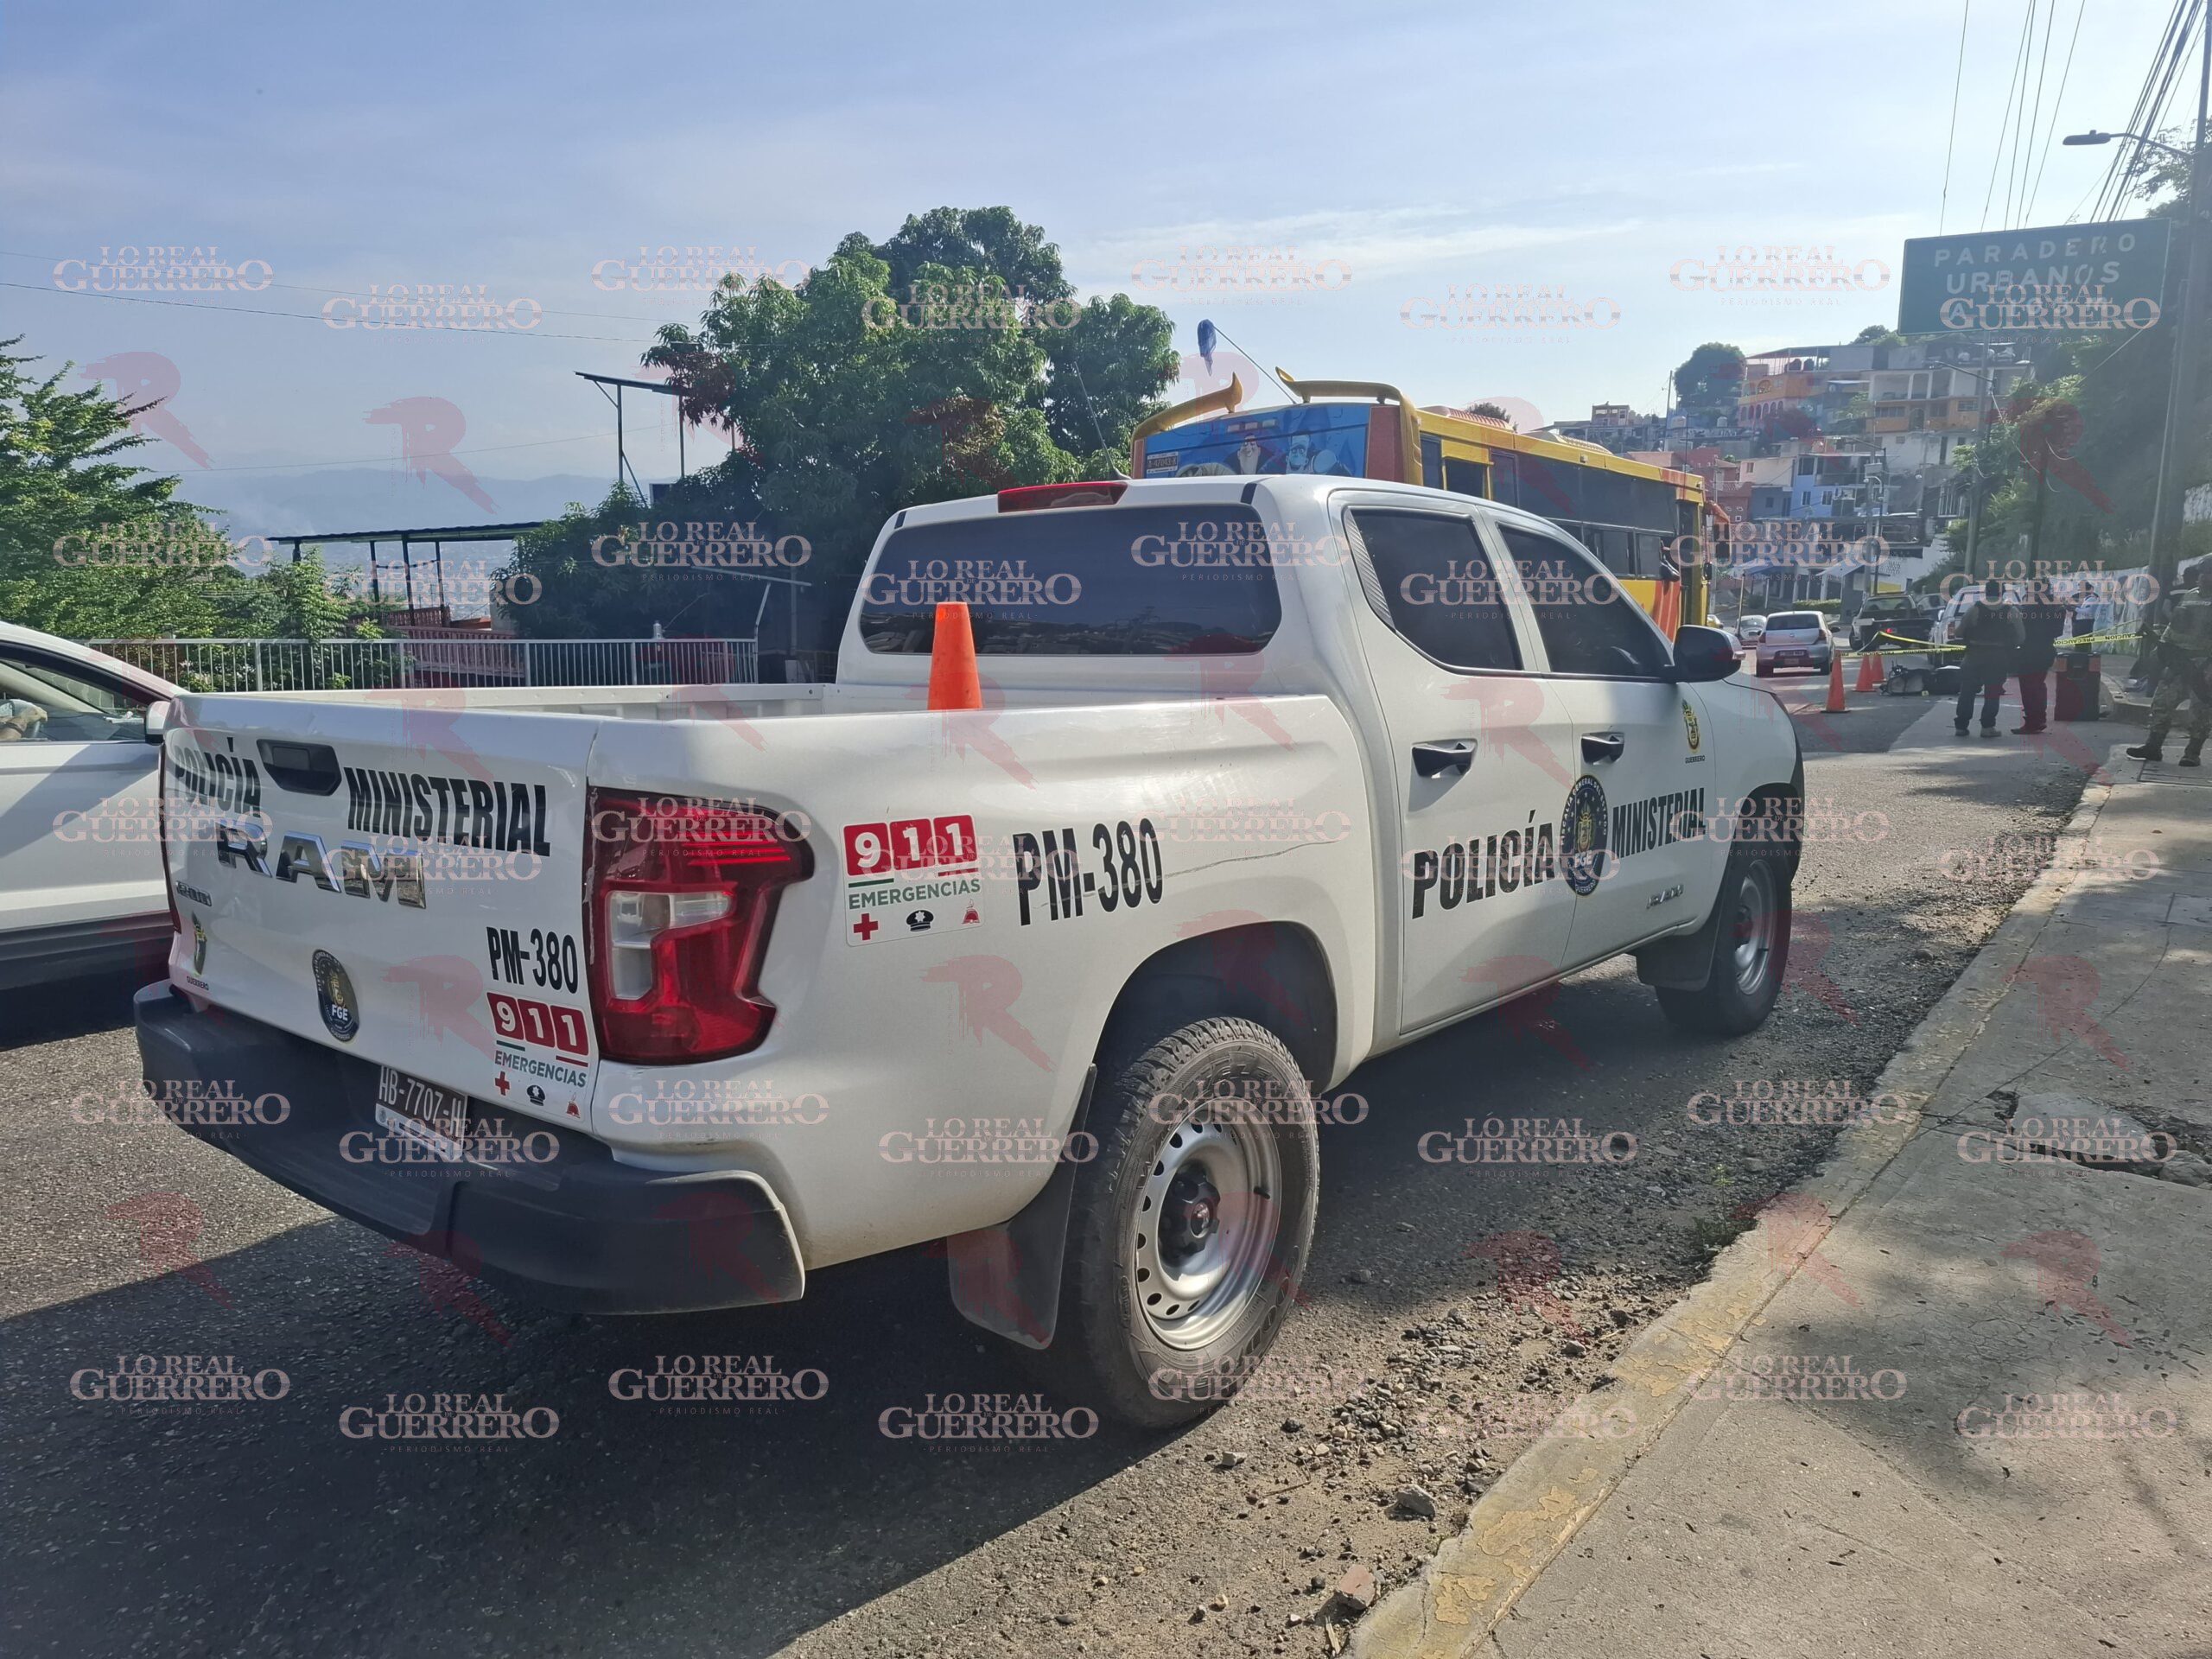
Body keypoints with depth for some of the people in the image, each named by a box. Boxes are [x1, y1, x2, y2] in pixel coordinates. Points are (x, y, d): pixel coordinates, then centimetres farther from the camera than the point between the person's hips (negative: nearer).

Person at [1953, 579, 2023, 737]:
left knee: (1967, 691, 9)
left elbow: (1958, 633, -4)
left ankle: (1960, 725, 9)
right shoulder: (2012, 612, -2)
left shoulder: (1974, 609, -5)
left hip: (1974, 658, 0)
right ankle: (1987, 727, 1)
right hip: (1999, 659, 0)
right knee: (1992, 694, 7)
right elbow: (2020, 638, -2)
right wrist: (2009, 646, 16)